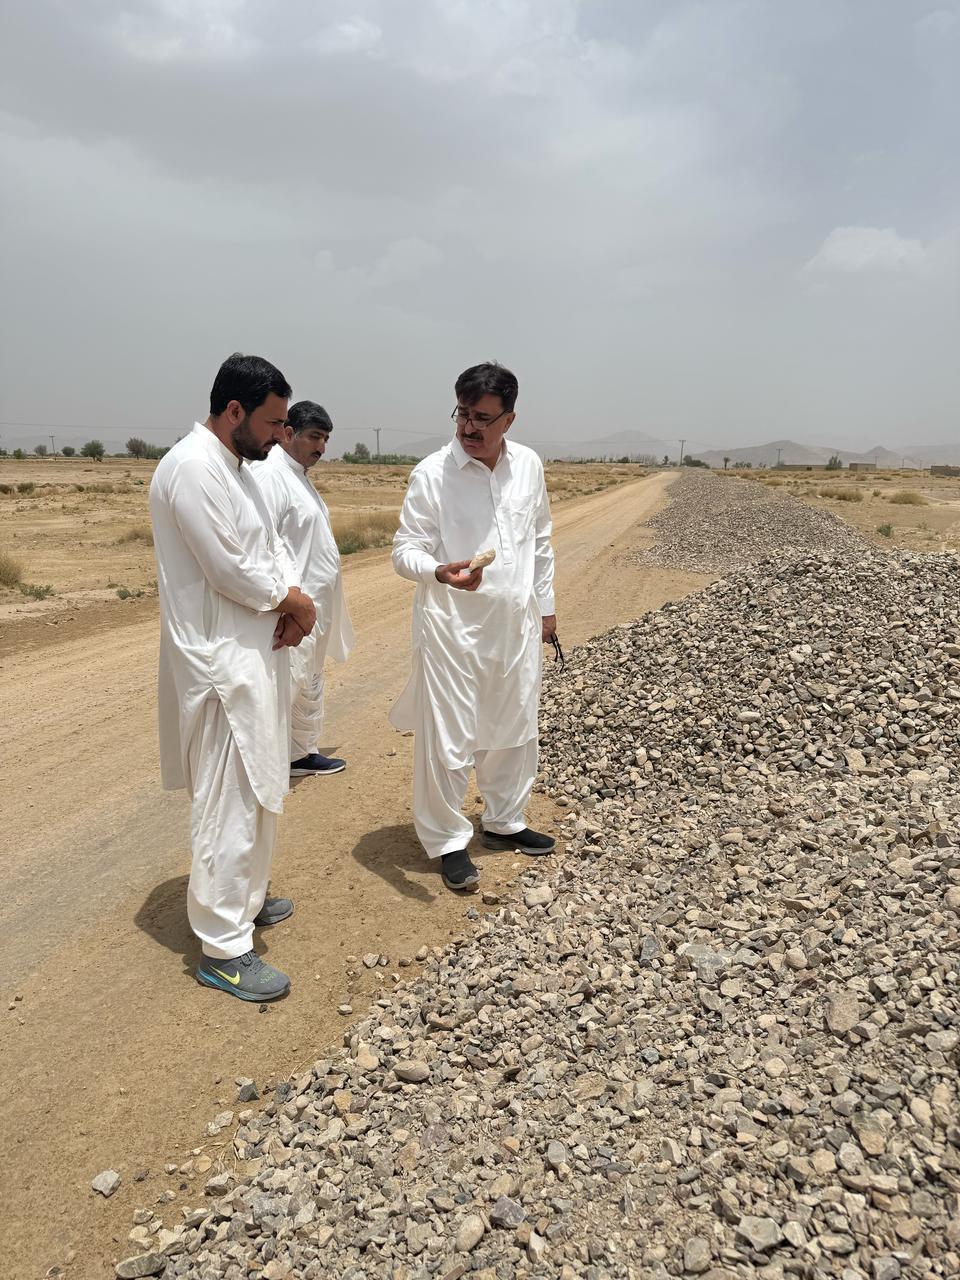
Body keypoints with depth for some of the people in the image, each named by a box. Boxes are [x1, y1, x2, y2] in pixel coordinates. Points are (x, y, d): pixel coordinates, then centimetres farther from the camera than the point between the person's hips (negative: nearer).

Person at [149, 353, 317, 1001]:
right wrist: (295, 601, -7)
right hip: (222, 662, -10)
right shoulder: (192, 468, -18)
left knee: (259, 788, 21)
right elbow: (230, 570, -23)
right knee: (231, 801, -3)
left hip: (257, 651, 10)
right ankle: (224, 948, 10)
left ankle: (247, 896, 39)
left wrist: (293, 605, -5)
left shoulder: (239, 467, 13)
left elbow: (272, 545, 13)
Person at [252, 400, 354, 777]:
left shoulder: (299, 476, 16)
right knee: (283, 686, -8)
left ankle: (302, 753, 31)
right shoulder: (269, 475, -15)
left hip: (314, 607, 11)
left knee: (310, 684, 18)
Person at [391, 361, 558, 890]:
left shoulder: (529, 465, 2)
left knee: (514, 728, 17)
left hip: (516, 623, 5)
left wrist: (545, 604, 15)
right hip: (452, 626, -5)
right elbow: (405, 550, -11)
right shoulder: (432, 473, -12)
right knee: (447, 738, 1)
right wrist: (439, 572, -32)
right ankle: (448, 840, 20)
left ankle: (504, 821, 38)